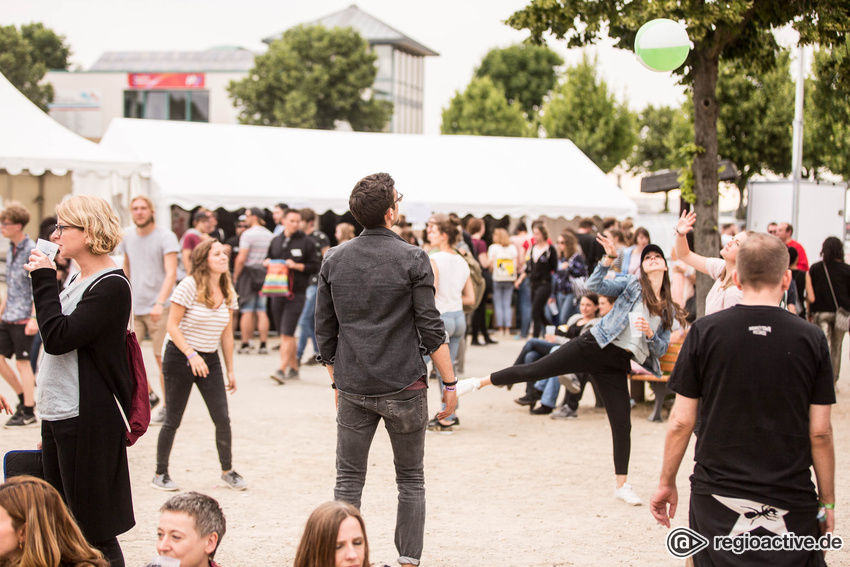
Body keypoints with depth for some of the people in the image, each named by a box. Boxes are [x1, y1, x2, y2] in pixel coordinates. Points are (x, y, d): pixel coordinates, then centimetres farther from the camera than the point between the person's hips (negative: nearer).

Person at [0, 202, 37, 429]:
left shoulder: (32, 251, -13)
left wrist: (34, 318, -21)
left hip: (23, 318, -8)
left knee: (22, 362, -3)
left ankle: (29, 413, 5)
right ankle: (23, 397, 21)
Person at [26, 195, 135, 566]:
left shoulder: (111, 286, -14)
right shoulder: (78, 281, 14)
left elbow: (59, 337, -22)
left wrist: (43, 281, -15)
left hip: (87, 423, -9)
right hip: (57, 417, 9)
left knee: (94, 531, -3)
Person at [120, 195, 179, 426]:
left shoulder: (165, 237, -7)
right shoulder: (128, 238, 10)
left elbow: (171, 273, -15)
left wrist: (160, 303, -27)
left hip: (158, 309, -5)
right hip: (133, 307, 5)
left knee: (161, 357, -2)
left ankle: (166, 406, 11)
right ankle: (149, 395, 16)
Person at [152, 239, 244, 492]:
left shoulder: (228, 292, 4)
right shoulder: (189, 286, -13)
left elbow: (226, 334, 11)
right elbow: (172, 326, -13)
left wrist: (230, 370, 10)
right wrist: (191, 355, -23)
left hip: (209, 360, 5)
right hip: (179, 357, -5)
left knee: (222, 419, -2)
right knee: (173, 420, 2)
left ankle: (227, 470, 15)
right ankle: (160, 474, 15)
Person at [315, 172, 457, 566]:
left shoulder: (334, 260, 4)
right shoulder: (413, 259, -7)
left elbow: (324, 331, 9)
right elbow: (431, 330, -9)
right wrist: (450, 383, -2)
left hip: (353, 389, 3)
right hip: (404, 387, -3)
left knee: (348, 481, 10)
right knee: (411, 480, 11)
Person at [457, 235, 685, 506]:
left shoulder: (670, 309, 13)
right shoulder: (631, 283, 4)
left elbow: (661, 349, 13)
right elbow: (594, 286, -8)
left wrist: (650, 333, -8)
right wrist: (610, 257, -19)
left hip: (617, 364, 3)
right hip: (595, 346, -3)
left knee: (622, 423, 0)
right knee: (535, 369, -10)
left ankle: (622, 485, 11)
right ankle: (478, 382, 2)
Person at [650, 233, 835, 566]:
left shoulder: (705, 332, -4)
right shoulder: (811, 340, -4)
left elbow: (681, 421, -2)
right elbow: (820, 432, -2)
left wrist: (667, 483, 10)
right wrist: (827, 501, 8)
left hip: (716, 497, 1)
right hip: (791, 500, 0)